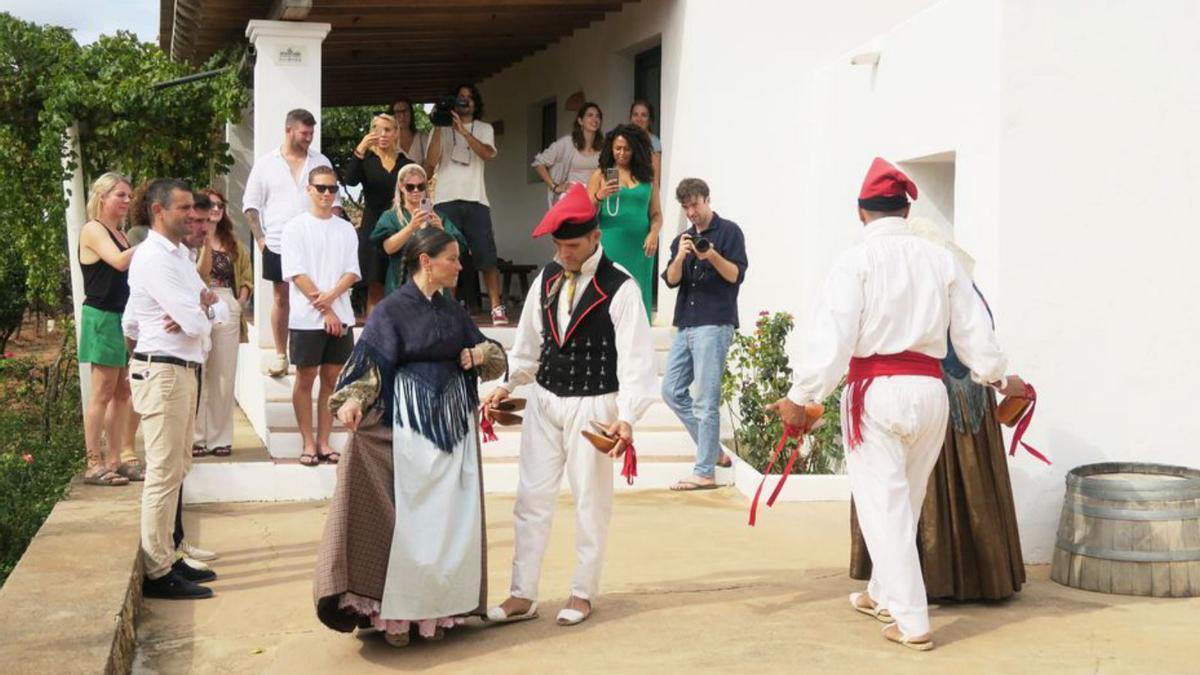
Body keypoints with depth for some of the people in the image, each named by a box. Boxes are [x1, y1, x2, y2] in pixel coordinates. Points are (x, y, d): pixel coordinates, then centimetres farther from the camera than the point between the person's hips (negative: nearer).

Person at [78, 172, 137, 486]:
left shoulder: (121, 235, 17)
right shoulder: (93, 230, -7)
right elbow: (119, 261, -23)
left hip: (124, 318, 8)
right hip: (103, 317, -8)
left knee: (122, 393, 7)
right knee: (103, 392, -6)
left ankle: (114, 461, 13)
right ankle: (94, 465, -2)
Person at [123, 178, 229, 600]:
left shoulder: (180, 255, 15)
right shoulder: (153, 259, -15)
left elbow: (219, 311, 12)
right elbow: (196, 322, -22)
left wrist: (198, 311, -9)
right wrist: (203, 306, 0)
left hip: (184, 370, 10)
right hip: (163, 372, -10)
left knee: (177, 470, 15)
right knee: (164, 474, -7)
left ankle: (168, 559, 24)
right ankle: (158, 574, -1)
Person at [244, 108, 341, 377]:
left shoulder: (321, 161, 6)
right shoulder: (266, 163, 3)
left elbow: (334, 202, 10)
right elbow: (251, 204, 5)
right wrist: (260, 238, -3)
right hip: (278, 244, -1)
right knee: (281, 298, 7)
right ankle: (280, 355, 15)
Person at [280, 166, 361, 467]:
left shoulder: (346, 229, 10)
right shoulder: (295, 227, -1)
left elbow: (352, 272, 5)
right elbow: (297, 274, -7)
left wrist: (331, 295, -14)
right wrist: (325, 310, -12)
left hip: (340, 316, 3)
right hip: (307, 317, -3)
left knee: (331, 379, 6)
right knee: (305, 379, 3)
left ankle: (324, 442, 13)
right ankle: (308, 443, 9)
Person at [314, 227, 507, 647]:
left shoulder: (454, 311, 11)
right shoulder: (391, 310, -6)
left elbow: (492, 356, 17)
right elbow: (370, 364, -14)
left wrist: (483, 355, -5)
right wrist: (351, 401, -31)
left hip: (454, 423, 6)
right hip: (411, 423, -6)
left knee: (451, 518, 7)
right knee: (410, 517, -3)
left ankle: (437, 608, 19)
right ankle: (395, 613, 9)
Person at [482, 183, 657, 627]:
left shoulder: (620, 288, -13)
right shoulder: (547, 279, 5)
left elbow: (635, 358, -16)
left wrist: (626, 418, -25)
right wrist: (506, 386, 7)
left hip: (593, 407, -5)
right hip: (544, 402, 5)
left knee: (591, 502, 6)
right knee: (531, 498, 7)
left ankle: (582, 594, 21)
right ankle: (522, 595, 16)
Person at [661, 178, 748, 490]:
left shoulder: (728, 231, 1)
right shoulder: (683, 239, 18)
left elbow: (736, 275, -6)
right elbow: (671, 280, 6)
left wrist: (713, 256, -23)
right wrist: (680, 257, -13)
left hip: (714, 324, -7)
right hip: (685, 324, 7)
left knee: (705, 400, -8)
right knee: (672, 390, 6)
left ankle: (705, 473, -4)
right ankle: (712, 449, 17)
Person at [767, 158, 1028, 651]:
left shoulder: (856, 260, -8)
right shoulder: (941, 261, 5)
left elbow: (832, 336, -14)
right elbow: (974, 332, 11)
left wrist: (802, 397, -10)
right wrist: (1001, 379, 27)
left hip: (876, 391, -5)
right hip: (929, 390, 5)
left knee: (884, 505, 2)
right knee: (905, 502, 20)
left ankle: (912, 622, 2)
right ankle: (882, 594, 38)